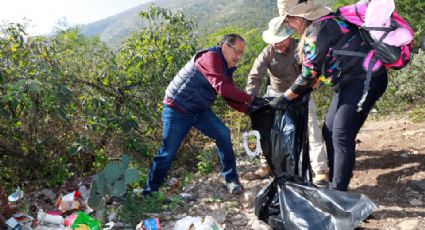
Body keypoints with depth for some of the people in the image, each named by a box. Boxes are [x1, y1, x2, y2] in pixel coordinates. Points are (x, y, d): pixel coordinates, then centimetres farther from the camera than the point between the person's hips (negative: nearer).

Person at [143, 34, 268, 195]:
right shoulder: (211, 57, -24)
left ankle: (231, 179, 3)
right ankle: (149, 191, 17)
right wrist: (251, 99, -35)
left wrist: (250, 110, -10)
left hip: (200, 110, 8)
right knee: (168, 152, -1)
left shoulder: (226, 67, 5)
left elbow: (230, 97, 4)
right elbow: (222, 88, -36)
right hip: (177, 109, -8)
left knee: (223, 134, -8)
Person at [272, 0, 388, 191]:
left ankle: (337, 191, -3)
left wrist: (284, 98, -5)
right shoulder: (327, 22, 12)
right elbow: (316, 70, 16)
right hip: (351, 82, 10)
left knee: (342, 137, -10)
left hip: (366, 80, -10)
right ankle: (335, 183, 20)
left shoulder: (318, 31, -17)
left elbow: (308, 76, -15)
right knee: (329, 132, 10)